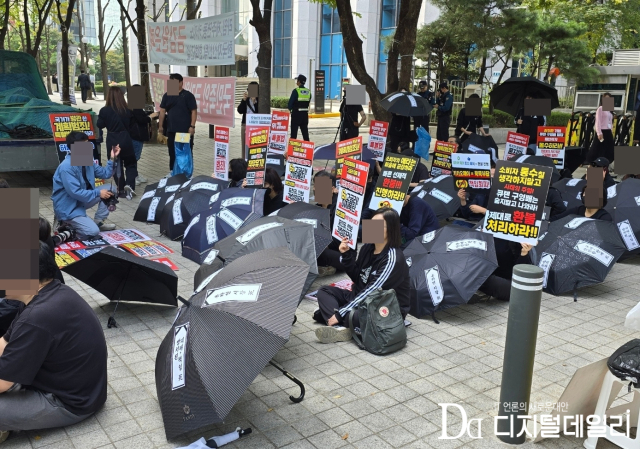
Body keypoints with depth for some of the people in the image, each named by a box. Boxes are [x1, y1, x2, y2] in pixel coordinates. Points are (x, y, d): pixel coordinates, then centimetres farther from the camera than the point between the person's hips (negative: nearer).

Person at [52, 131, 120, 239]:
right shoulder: (67, 167, -27)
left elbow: (105, 174, 7)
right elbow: (75, 193, -29)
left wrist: (112, 159, -7)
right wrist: (98, 193, -22)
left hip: (81, 200, 9)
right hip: (68, 207, -9)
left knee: (109, 190, 3)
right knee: (93, 232, -22)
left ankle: (98, 222, 11)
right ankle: (66, 227, 1)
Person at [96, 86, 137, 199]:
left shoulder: (104, 111, -11)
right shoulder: (127, 110, -8)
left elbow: (100, 125, 0)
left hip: (112, 142, 0)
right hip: (125, 141, 0)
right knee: (131, 164, 15)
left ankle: (121, 188, 18)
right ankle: (129, 185, -7)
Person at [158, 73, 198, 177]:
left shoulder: (188, 95, -4)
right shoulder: (167, 95, 9)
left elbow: (194, 111, -7)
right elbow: (162, 110, 12)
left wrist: (192, 126, -14)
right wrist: (161, 125, 7)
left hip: (185, 130, -4)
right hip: (171, 129, 5)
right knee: (172, 152, 11)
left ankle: (188, 173, 8)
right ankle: (172, 171, 22)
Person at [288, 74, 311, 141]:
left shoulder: (296, 91, -14)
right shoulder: (308, 91, 3)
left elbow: (291, 101, -11)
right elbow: (309, 101, 7)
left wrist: (290, 109, 6)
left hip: (296, 113, -5)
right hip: (305, 113, 5)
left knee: (294, 129, 4)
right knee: (305, 130, 13)